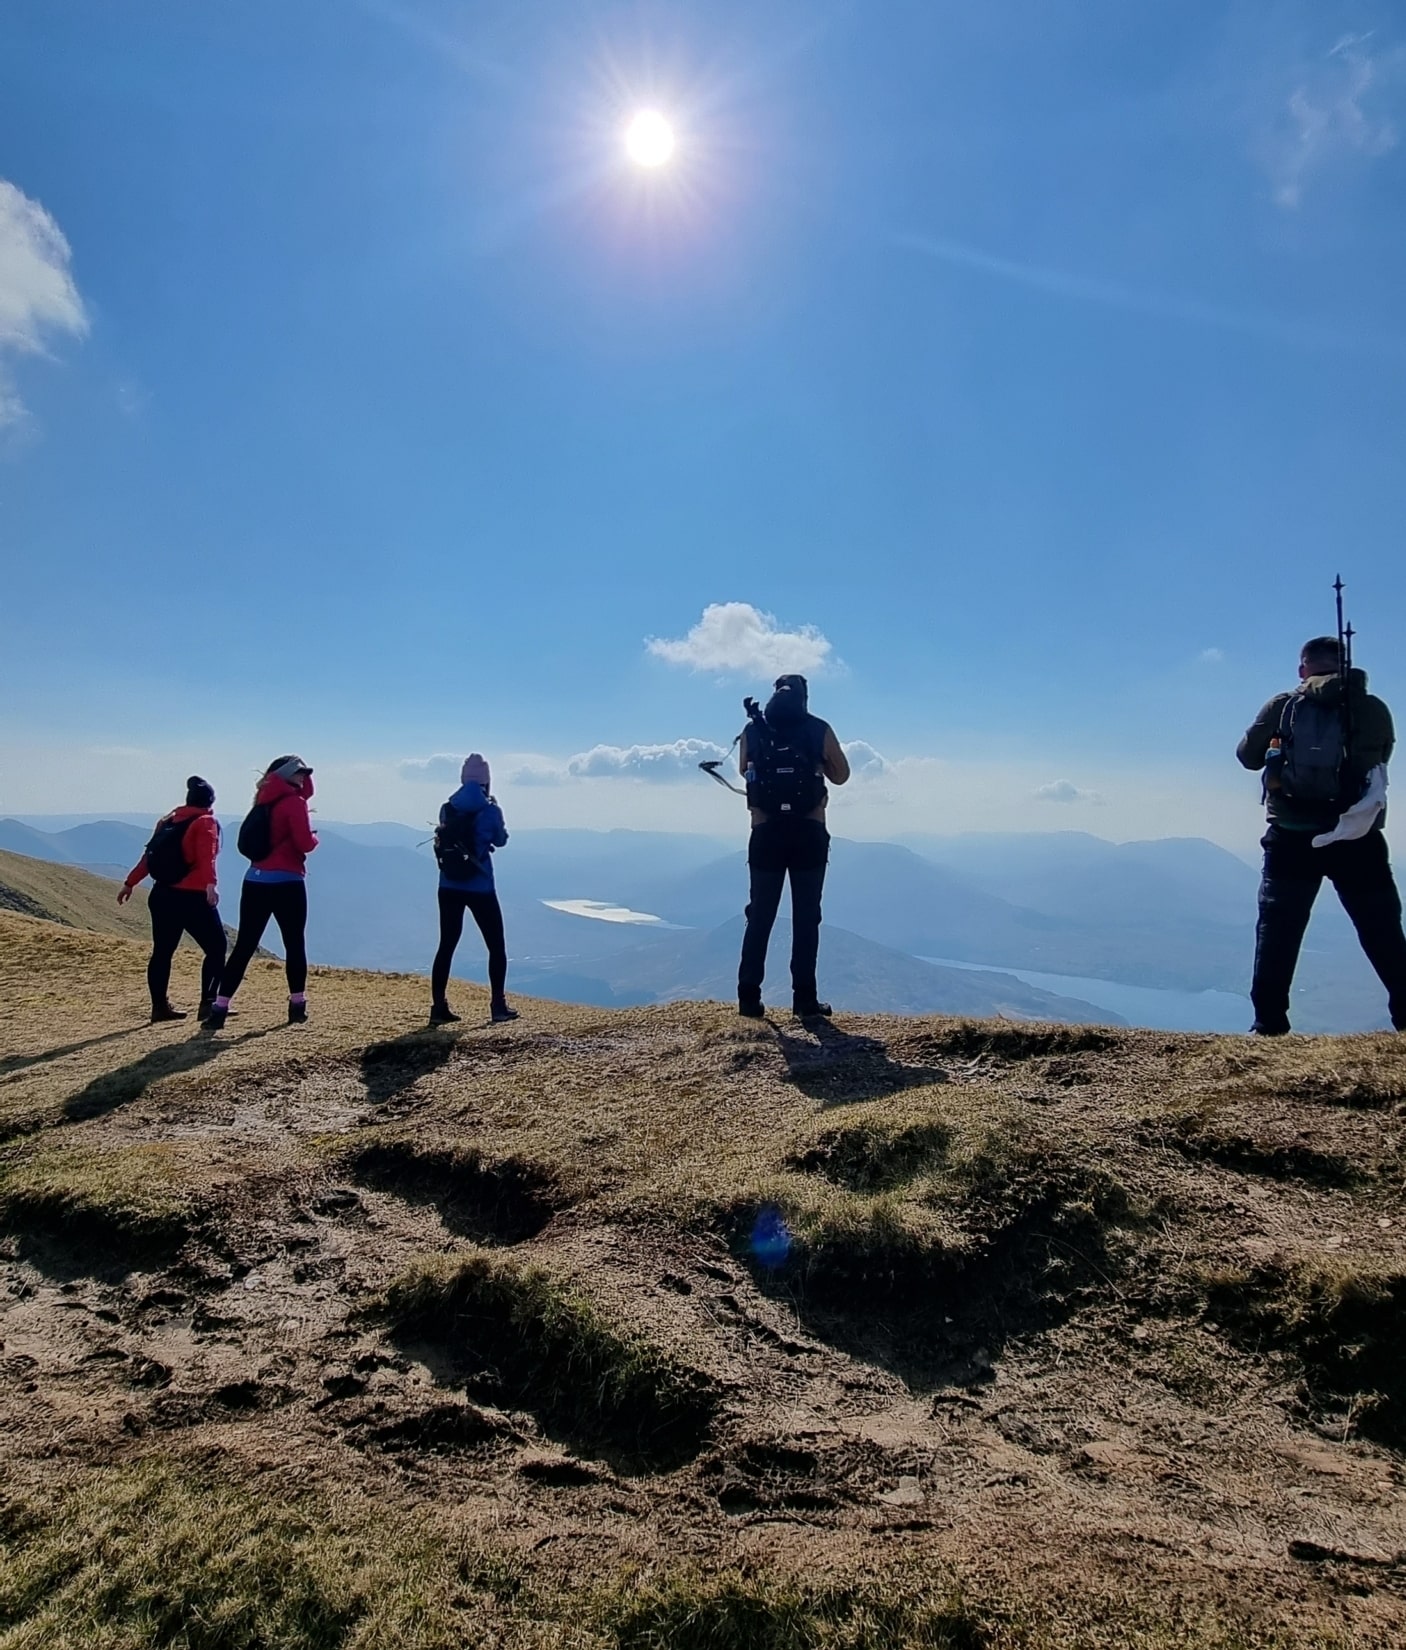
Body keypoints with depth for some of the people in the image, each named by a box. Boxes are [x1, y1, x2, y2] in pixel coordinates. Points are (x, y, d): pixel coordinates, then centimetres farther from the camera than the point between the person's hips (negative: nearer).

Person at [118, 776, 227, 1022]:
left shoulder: (168, 820, 15)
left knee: (162, 951, 14)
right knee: (216, 948, 0)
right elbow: (206, 857, -22)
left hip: (161, 895, 7)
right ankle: (209, 1004, -8)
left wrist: (129, 883, 23)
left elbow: (149, 855, 16)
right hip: (192, 898, -7)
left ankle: (160, 1006, 17)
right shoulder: (205, 822, -5)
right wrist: (210, 885, -35)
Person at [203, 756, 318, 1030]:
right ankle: (297, 1006, 12)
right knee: (294, 944, 7)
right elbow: (304, 843, -14)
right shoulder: (293, 802, -8)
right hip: (286, 883, -7)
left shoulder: (267, 799, 16)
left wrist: (304, 775, 22)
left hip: (255, 881, 7)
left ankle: (219, 1009, 0)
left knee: (244, 946, 5)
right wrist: (315, 839, 4)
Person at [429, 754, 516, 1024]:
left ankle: (438, 1007, 8)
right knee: (496, 946, 9)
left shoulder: (446, 809, 2)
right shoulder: (491, 810, -8)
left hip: (449, 887, 4)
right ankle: (498, 1005, 7)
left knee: (446, 945, 10)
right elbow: (501, 840, 11)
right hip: (480, 888, -4)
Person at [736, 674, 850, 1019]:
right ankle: (804, 998, 5)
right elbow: (841, 775, 12)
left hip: (766, 834, 1)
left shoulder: (752, 730, 5)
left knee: (760, 916, 7)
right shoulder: (819, 730, 1)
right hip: (809, 834, -1)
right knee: (806, 918, 5)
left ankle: (749, 997, 6)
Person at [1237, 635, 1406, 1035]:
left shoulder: (1281, 706, 0)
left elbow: (1247, 756, 9)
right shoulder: (1372, 708, 2)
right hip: (1357, 838, 1)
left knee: (1278, 929, 5)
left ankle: (1269, 1023, 3)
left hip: (1292, 837, 0)